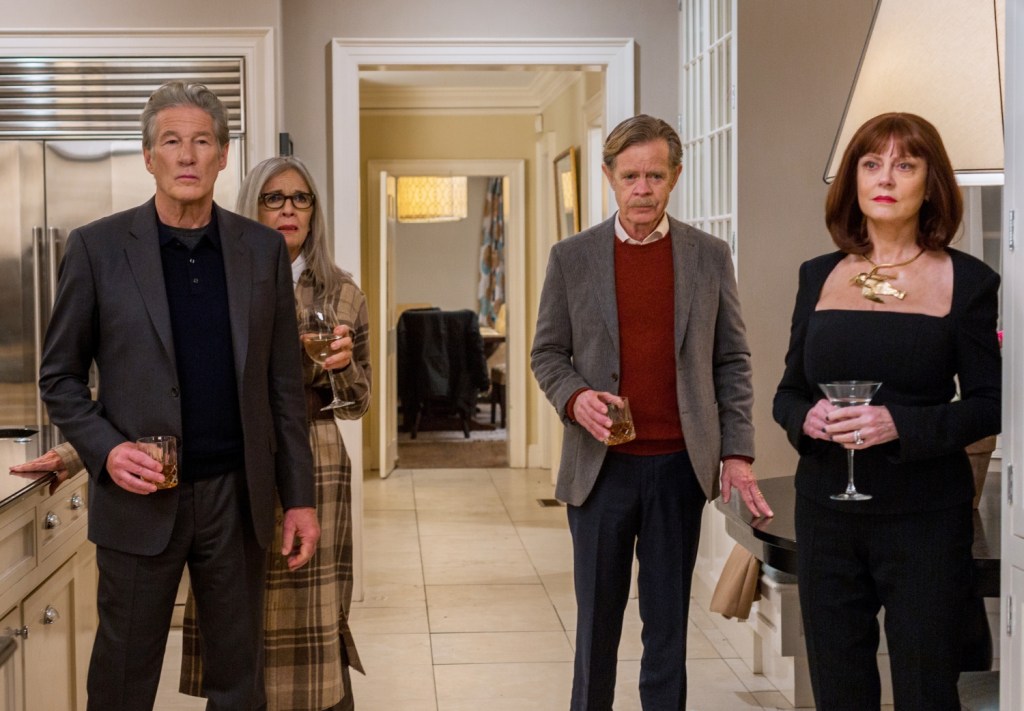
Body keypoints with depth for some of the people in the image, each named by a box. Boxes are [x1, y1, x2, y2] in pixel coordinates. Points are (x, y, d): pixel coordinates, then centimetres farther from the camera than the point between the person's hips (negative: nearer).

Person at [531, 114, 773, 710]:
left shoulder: (710, 256, 4)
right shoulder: (572, 258, 2)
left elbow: (732, 360, 5)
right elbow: (548, 352, 6)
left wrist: (737, 451, -2)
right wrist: (575, 397, -14)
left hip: (680, 465, 0)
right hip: (602, 463, 0)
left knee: (668, 618, 9)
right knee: (598, 617, 8)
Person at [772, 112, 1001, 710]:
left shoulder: (968, 281, -2)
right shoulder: (818, 277, 8)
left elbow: (989, 405, -4)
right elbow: (788, 392, 12)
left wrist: (901, 424, -20)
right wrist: (806, 418, -11)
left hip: (926, 519, -3)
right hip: (827, 511, 3)